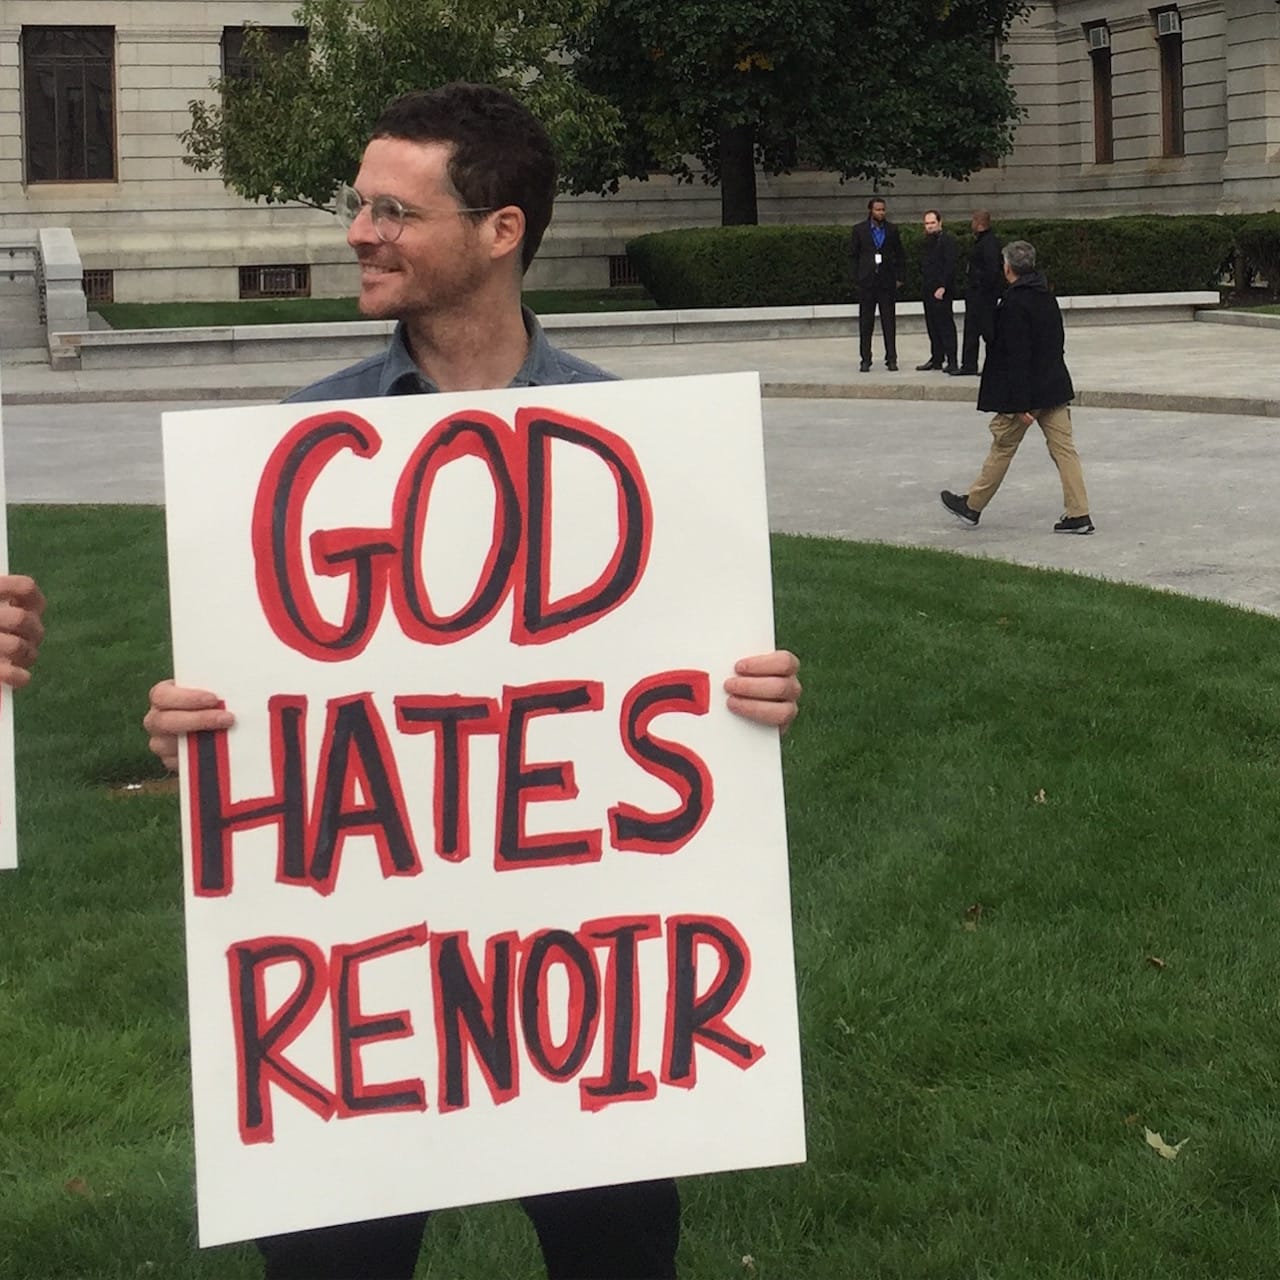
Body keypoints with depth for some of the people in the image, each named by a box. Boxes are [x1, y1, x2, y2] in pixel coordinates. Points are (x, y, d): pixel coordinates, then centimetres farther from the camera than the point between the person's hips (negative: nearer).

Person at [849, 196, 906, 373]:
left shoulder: (892, 230, 6)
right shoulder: (860, 230, 4)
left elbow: (900, 255, 10)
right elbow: (854, 254, 5)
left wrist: (900, 277, 3)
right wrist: (857, 277, -2)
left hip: (887, 281, 0)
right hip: (866, 282, 0)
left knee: (889, 321, 1)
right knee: (865, 323, 2)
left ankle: (891, 359, 4)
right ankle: (865, 360, 7)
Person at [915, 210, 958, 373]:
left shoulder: (947, 240, -8)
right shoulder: (927, 242, 17)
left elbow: (950, 265, -15)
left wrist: (943, 287, -20)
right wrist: (924, 280, 9)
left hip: (941, 290, -8)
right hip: (929, 290, 8)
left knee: (945, 325, -8)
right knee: (932, 325, 10)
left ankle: (951, 361, -8)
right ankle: (936, 359, 16)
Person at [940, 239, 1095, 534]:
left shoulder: (1014, 303, -17)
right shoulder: (1047, 297, 10)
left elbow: (1017, 355, -21)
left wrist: (1021, 404, -21)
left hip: (1025, 390, -7)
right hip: (1055, 387, 7)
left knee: (1002, 448, 7)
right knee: (1063, 449, 3)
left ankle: (973, 505, 21)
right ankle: (1079, 515, -1)